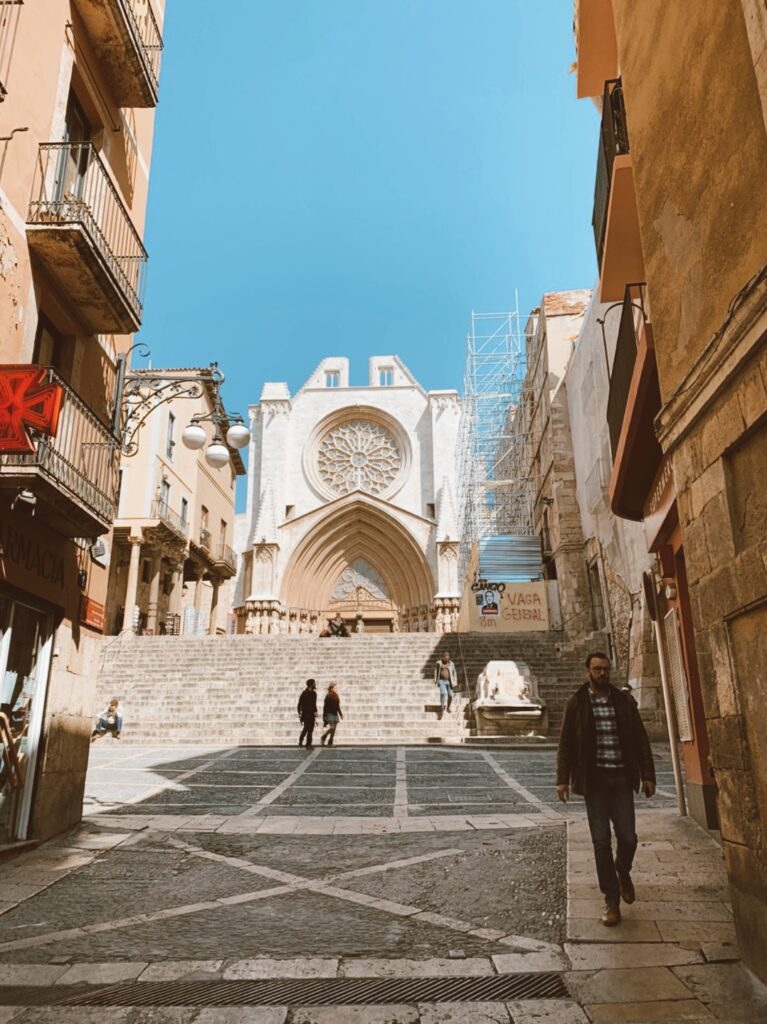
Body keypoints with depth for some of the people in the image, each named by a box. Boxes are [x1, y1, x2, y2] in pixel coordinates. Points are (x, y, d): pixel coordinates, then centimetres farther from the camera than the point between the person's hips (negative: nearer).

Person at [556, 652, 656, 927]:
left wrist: (647, 775, 3)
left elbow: (640, 739, 9)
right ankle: (611, 901, 16)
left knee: (628, 837, 0)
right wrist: (563, 778, -4)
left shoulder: (625, 701, 6)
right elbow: (566, 744, 2)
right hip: (594, 780, -1)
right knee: (601, 842, 2)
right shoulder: (576, 704, 1)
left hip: (621, 779, 1)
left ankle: (623, 872, 34)